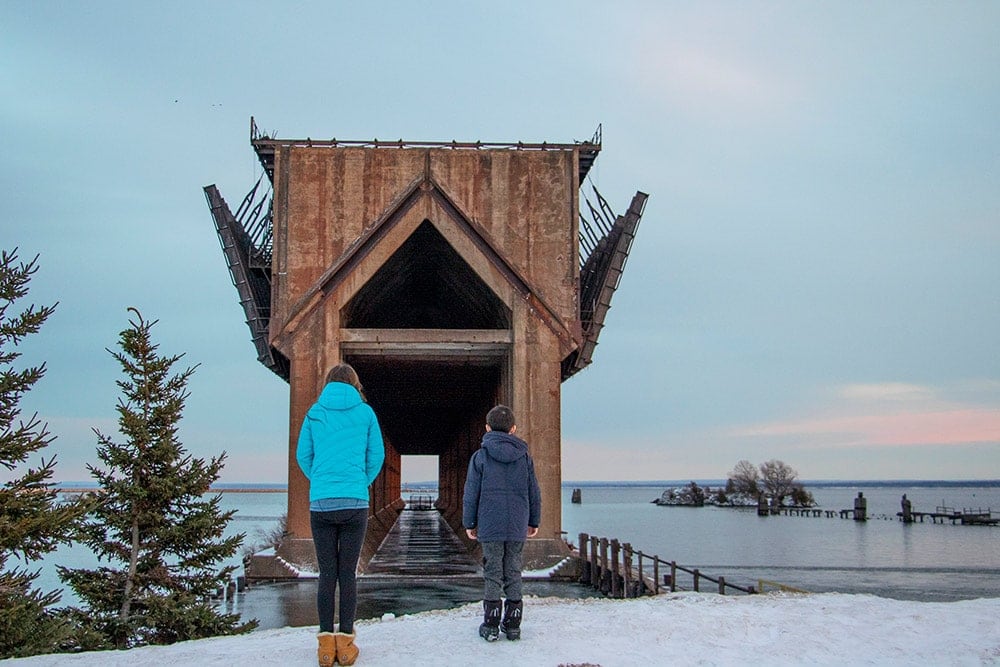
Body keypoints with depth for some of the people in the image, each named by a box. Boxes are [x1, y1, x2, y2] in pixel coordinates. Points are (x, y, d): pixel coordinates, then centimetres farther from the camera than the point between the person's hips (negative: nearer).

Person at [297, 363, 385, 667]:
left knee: (326, 573, 5)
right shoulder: (365, 413, 4)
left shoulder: (314, 413, 6)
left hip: (320, 503, 1)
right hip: (355, 503, -1)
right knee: (348, 574, 3)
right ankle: (345, 642, 5)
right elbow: (377, 456, 7)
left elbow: (302, 455, 9)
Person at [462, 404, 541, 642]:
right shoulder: (524, 457, 4)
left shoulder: (480, 456, -4)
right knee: (513, 573, 9)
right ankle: (513, 624, 12)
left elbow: (471, 493, -2)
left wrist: (469, 523, 7)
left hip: (490, 526, -2)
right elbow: (534, 493, 9)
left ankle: (491, 625, 4)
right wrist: (534, 521, 20)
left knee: (492, 573, 3)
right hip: (517, 527, 2)